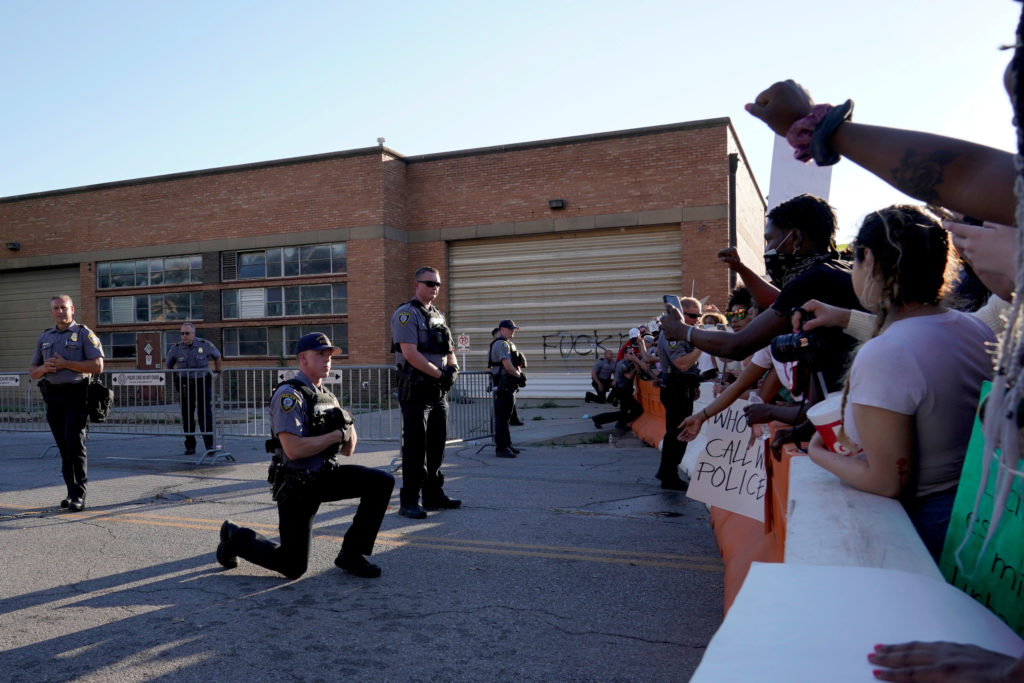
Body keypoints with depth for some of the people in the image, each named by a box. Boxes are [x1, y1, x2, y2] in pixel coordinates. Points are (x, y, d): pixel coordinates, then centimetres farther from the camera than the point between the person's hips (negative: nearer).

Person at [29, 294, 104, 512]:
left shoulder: (84, 334, 1)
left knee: (75, 443, -12)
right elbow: (32, 371, 19)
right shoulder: (44, 338, 17)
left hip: (76, 394, -5)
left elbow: (98, 366, -10)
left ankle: (79, 496, -10)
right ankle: (72, 492, 14)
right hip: (53, 396, 5)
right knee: (64, 446, 7)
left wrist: (65, 364, -15)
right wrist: (44, 368, -5)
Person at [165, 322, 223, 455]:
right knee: (187, 417, 5)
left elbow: (217, 356, 15)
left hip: (202, 383, -2)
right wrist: (175, 377, 10)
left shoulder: (205, 345, -5)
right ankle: (190, 446, 14)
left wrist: (217, 372, 12)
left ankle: (209, 445, -6)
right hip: (185, 385, 2)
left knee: (205, 414, -8)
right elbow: (168, 365, 18)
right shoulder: (176, 348, -1)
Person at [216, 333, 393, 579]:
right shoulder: (288, 395, -16)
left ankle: (351, 554, 2)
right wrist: (336, 434, -19)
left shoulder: (328, 396, 10)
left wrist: (348, 426, -8)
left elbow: (348, 450, 12)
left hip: (326, 475, 7)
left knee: (382, 482, -12)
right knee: (293, 568, -3)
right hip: (297, 486, -7)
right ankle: (235, 536, 24)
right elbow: (294, 449, -29)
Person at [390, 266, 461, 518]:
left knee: (436, 445, 13)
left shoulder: (438, 316, 18)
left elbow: (449, 351, 18)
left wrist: (453, 368, -4)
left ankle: (433, 495, 23)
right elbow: (410, 353, -18)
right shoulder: (406, 314, -8)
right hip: (416, 390, -8)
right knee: (415, 447, -5)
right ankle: (409, 502, 1)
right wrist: (439, 374, -16)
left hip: (439, 391, 8)